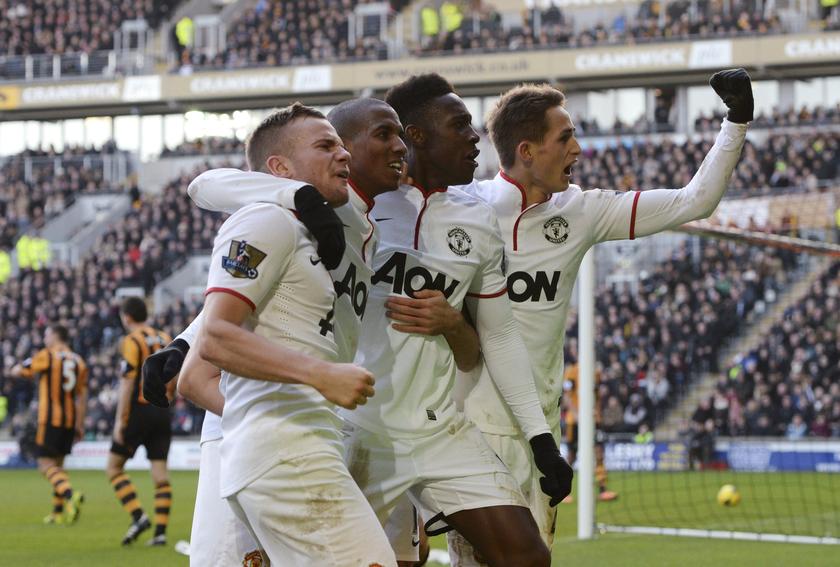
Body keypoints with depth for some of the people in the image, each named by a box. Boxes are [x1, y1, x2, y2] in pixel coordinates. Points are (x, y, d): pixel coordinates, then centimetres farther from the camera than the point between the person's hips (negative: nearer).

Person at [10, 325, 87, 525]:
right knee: (58, 464, 15)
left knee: (46, 464, -7)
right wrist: (79, 425, 14)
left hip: (50, 418, -6)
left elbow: (17, 371, 1)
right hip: (70, 418, 6)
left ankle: (70, 494, -30)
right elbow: (82, 396, 10)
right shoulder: (78, 361, 10)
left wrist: (17, 367, 26)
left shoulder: (46, 356, -5)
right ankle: (58, 512, 12)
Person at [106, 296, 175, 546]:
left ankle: (138, 516, -8)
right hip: (162, 412, 6)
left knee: (113, 466, 5)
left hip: (139, 411, -6)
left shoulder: (132, 342, -9)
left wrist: (120, 420, -13)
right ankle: (160, 531, -1)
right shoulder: (165, 339, 11)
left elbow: (127, 384, -14)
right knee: (160, 472, 4)